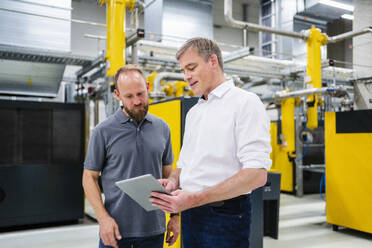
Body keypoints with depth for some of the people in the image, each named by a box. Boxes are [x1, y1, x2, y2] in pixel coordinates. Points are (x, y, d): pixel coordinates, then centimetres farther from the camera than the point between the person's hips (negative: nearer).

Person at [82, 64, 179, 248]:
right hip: (116, 229, -2)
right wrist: (103, 218, -12)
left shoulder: (162, 128, 4)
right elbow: (89, 177, -2)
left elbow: (168, 174, 9)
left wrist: (175, 216, 6)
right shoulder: (103, 131, -5)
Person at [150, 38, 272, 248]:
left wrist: (196, 198, -24)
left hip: (225, 215, -7)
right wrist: (173, 182, -3)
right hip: (190, 215, 7)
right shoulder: (194, 112, 15)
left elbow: (257, 174, -20)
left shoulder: (246, 102, -10)